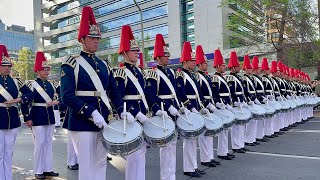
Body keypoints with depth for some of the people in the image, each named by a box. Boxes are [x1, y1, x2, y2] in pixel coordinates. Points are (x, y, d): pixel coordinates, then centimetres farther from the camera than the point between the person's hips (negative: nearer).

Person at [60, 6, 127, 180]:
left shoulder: (104, 65, 12)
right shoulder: (71, 64, -6)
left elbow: (114, 93, 12)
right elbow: (67, 97, -16)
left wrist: (122, 111, -5)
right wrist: (92, 113, -23)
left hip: (103, 121, 6)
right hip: (82, 122, -6)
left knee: (101, 163, 14)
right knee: (87, 166, 2)